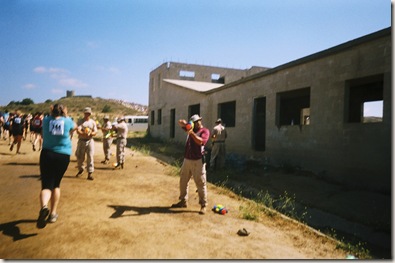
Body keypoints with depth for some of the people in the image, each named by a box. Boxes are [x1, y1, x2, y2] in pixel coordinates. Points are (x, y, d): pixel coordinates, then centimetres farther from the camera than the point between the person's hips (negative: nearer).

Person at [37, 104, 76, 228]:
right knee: (56, 184, 17)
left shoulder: (46, 120, 3)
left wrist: (51, 113, 27)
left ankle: (44, 207, -34)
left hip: (47, 155, 0)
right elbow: (74, 126, 26)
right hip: (63, 156, 1)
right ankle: (53, 213, 19)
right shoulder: (67, 121, 1)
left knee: (46, 185, -4)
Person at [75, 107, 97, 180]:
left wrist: (90, 133, -17)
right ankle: (81, 169, 31)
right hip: (81, 141, 0)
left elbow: (95, 132, 4)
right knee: (79, 156, 6)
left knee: (90, 156, -6)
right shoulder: (80, 121, 3)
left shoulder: (93, 122, 10)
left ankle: (90, 173, -3)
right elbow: (78, 131, -11)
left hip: (90, 141, 1)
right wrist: (84, 133, -28)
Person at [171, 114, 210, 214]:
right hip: (187, 160, 7)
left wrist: (192, 133, -23)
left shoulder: (205, 131, -4)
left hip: (197, 161, -7)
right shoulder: (191, 128, 14)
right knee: (183, 181, 14)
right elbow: (180, 123, 14)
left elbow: (200, 141, -20)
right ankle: (183, 201, 29)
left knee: (200, 183, -4)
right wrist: (184, 123, -7)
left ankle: (203, 205, 3)